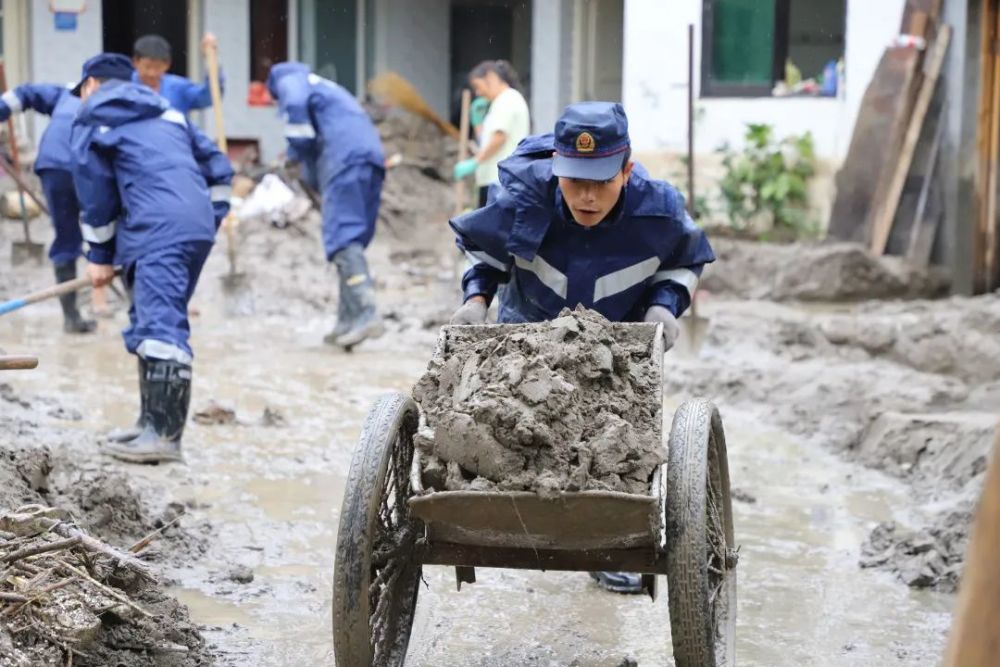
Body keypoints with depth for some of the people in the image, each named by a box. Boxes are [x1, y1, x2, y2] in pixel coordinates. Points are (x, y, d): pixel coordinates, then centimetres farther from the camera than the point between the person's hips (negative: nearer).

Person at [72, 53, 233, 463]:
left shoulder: (92, 120, 9)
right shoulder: (167, 114, 28)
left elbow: (95, 192, 8)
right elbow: (218, 166, 25)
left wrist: (100, 255, 15)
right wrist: (212, 217, 28)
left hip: (158, 231, -8)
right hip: (197, 226, 8)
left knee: (160, 325, -16)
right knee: (155, 323, 17)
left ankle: (164, 434, -24)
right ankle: (155, 421, 21)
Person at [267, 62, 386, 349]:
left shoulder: (288, 79, 15)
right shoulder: (324, 86, 40)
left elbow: (295, 105, -8)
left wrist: (298, 150, 2)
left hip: (345, 157, -8)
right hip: (372, 156, 8)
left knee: (343, 237, -16)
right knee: (352, 239, 10)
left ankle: (366, 313, -31)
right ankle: (348, 319, 7)